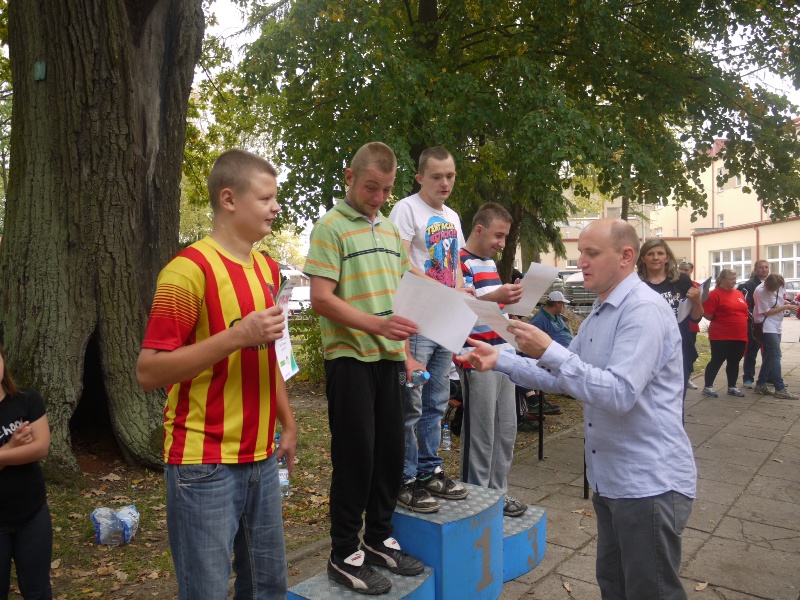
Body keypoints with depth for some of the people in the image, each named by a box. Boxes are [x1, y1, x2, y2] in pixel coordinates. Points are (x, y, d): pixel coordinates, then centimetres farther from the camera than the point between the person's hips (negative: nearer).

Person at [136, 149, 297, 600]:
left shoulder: (268, 268, 11)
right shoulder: (190, 268, -14)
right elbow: (149, 371, -17)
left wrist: (288, 423, 15)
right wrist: (238, 335, -25)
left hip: (261, 457, 7)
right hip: (205, 465, -7)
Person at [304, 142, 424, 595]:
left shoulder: (391, 231, 15)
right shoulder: (331, 227, -7)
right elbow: (321, 299, -15)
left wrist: (403, 348, 14)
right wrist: (375, 325, -25)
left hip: (388, 358, 7)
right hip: (350, 358, -7)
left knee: (391, 452, 12)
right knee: (355, 456, 0)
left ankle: (379, 539, 30)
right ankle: (344, 555, 17)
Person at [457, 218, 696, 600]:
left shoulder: (644, 311, -19)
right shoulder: (599, 314, 12)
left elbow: (619, 394, -29)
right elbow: (558, 378, 13)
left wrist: (549, 351, -30)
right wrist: (499, 360, 3)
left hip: (649, 483, -10)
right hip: (610, 480, 10)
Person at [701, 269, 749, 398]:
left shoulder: (739, 294, 13)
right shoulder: (715, 294, -10)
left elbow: (744, 311, 22)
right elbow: (707, 315, -13)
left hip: (739, 336, 7)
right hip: (721, 337, -7)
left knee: (734, 362, 13)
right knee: (717, 361, 0)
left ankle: (732, 387, 24)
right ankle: (707, 387, 9)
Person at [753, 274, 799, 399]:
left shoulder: (781, 286, 1)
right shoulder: (760, 292, -18)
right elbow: (766, 312, -14)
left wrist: (789, 304, 0)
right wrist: (786, 307, -13)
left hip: (776, 326, 8)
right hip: (767, 327, -8)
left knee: (769, 356, 10)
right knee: (775, 355, -12)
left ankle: (760, 385, 18)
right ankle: (780, 389, -12)